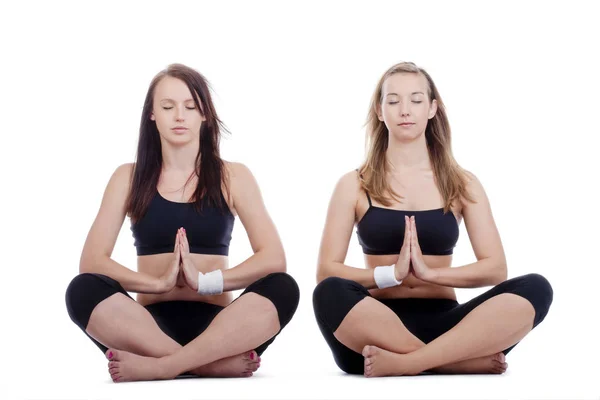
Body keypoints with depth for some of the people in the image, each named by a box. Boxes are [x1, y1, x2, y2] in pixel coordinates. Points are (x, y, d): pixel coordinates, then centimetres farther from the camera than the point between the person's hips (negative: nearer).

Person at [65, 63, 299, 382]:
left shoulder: (233, 176, 8)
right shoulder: (129, 177, 9)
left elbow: (273, 258, -5)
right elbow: (91, 261, -3)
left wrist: (205, 281, -20)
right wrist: (160, 283, -19)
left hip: (215, 324, 0)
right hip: (150, 323, 0)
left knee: (282, 289, -28)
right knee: (83, 290, -28)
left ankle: (159, 366, -33)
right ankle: (222, 363, -32)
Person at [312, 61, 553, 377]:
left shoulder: (463, 184, 11)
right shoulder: (354, 185, 8)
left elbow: (496, 268, 2)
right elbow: (326, 271, -1)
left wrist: (430, 273, -15)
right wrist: (391, 274, -18)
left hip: (443, 322, 2)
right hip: (377, 323, -1)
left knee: (535, 289, -24)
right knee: (330, 294, -35)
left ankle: (406, 362, -35)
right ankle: (466, 360, -31)